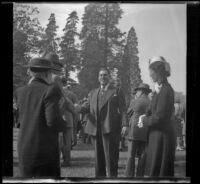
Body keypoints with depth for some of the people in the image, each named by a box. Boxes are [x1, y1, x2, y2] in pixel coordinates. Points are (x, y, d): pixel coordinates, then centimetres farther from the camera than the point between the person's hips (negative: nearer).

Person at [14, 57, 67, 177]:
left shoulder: (20, 92, 7)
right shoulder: (50, 90, -11)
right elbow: (53, 121, -19)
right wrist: (63, 124, 3)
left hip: (24, 152, 6)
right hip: (46, 152, -6)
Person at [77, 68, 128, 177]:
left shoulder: (116, 92, 10)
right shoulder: (93, 93, 23)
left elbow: (122, 109, 2)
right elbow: (88, 106, 13)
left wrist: (124, 125, -13)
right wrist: (79, 109, -11)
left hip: (110, 129, -4)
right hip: (96, 129, 4)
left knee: (110, 157, -7)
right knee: (98, 157, 8)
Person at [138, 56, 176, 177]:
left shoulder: (165, 90, -18)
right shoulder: (160, 88, 11)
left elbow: (159, 116, -21)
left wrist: (144, 121, -7)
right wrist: (146, 116, -1)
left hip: (162, 134, -9)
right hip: (157, 133, 9)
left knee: (157, 170, -1)